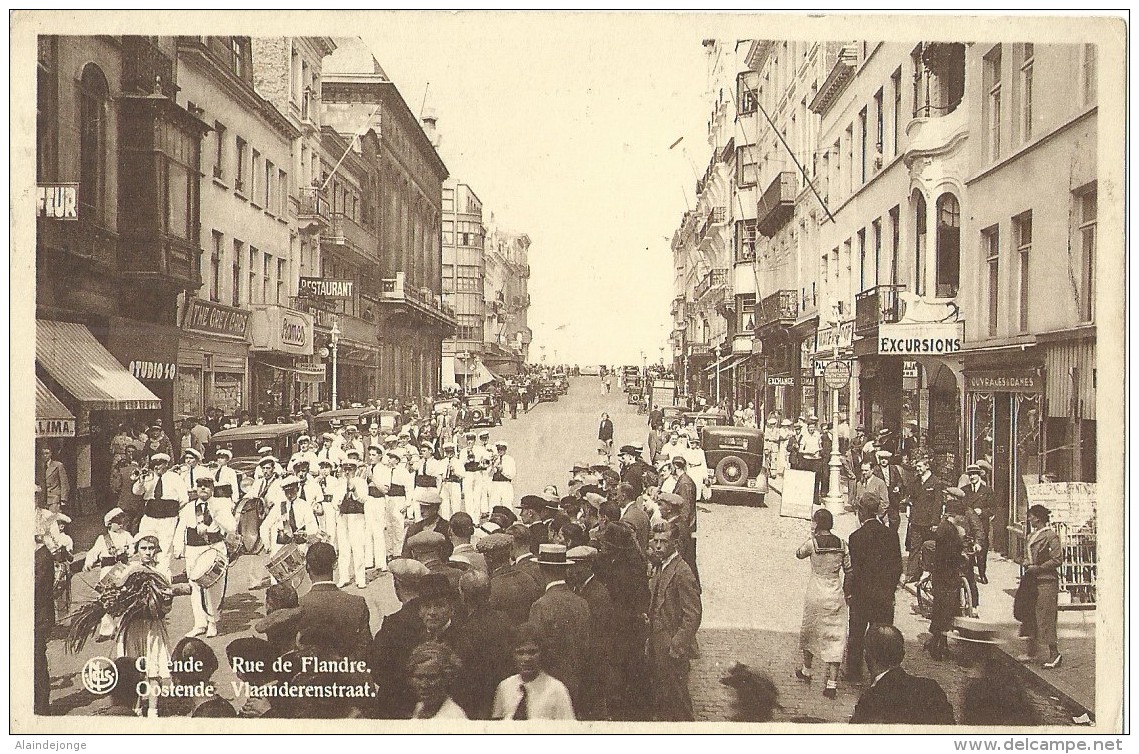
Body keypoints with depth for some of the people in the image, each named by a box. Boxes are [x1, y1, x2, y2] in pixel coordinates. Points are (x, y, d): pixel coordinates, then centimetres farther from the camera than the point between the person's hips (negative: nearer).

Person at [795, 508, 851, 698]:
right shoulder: (841, 545, -3)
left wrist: (812, 537, 7)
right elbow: (849, 570, 3)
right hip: (836, 597, 1)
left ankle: (806, 671, 36)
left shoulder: (812, 543, -12)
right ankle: (832, 684, -4)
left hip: (815, 595, -1)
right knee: (835, 638, 3)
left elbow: (798, 554, 7)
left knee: (809, 632, 20)